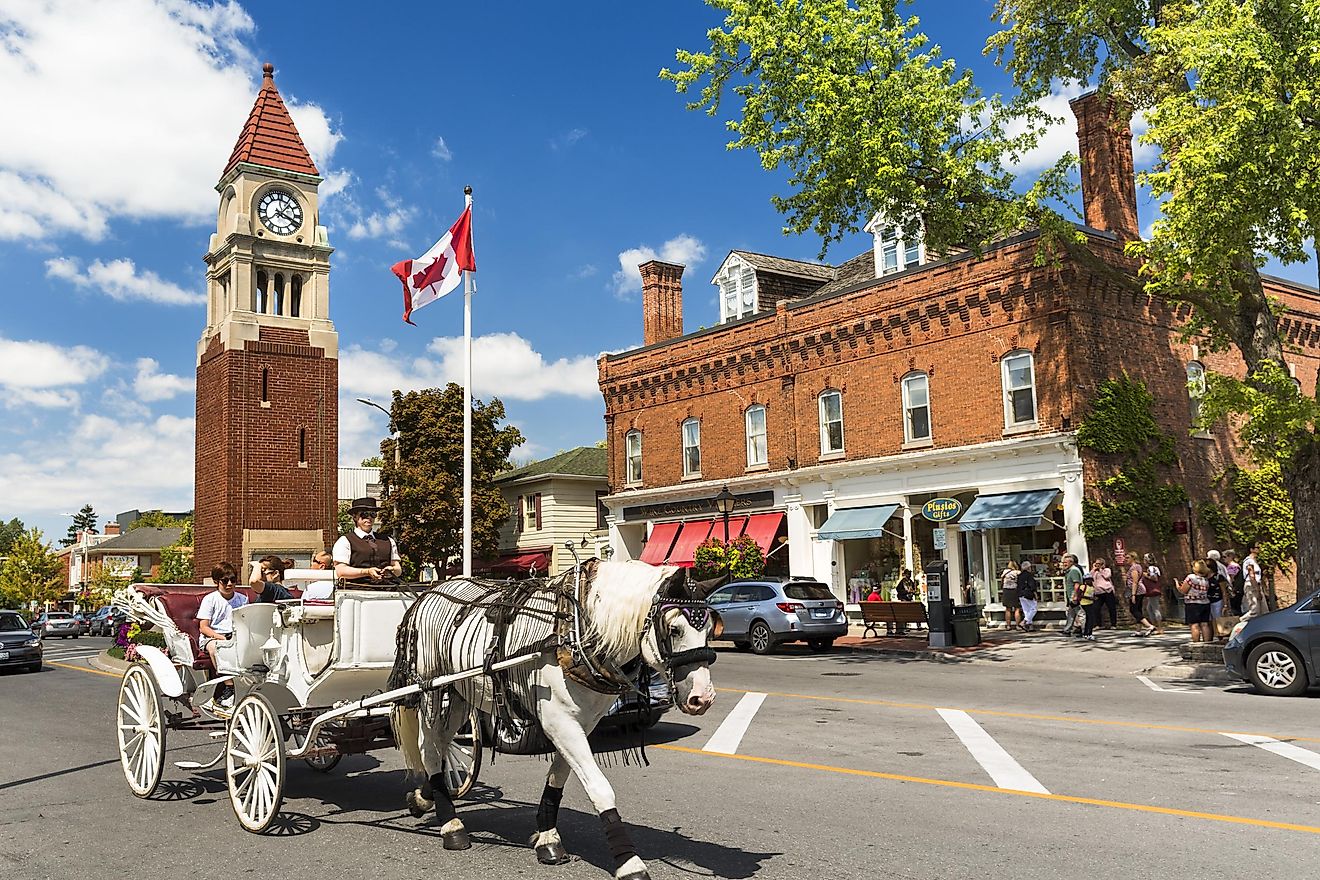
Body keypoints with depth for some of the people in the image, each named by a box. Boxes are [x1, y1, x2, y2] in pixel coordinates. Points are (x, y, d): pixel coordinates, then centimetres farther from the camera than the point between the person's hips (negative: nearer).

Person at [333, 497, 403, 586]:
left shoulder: (388, 541, 25)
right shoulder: (345, 541, 10)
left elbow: (399, 569, 22)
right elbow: (340, 571, -1)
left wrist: (393, 569, -2)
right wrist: (367, 572, -13)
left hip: (388, 588, 3)